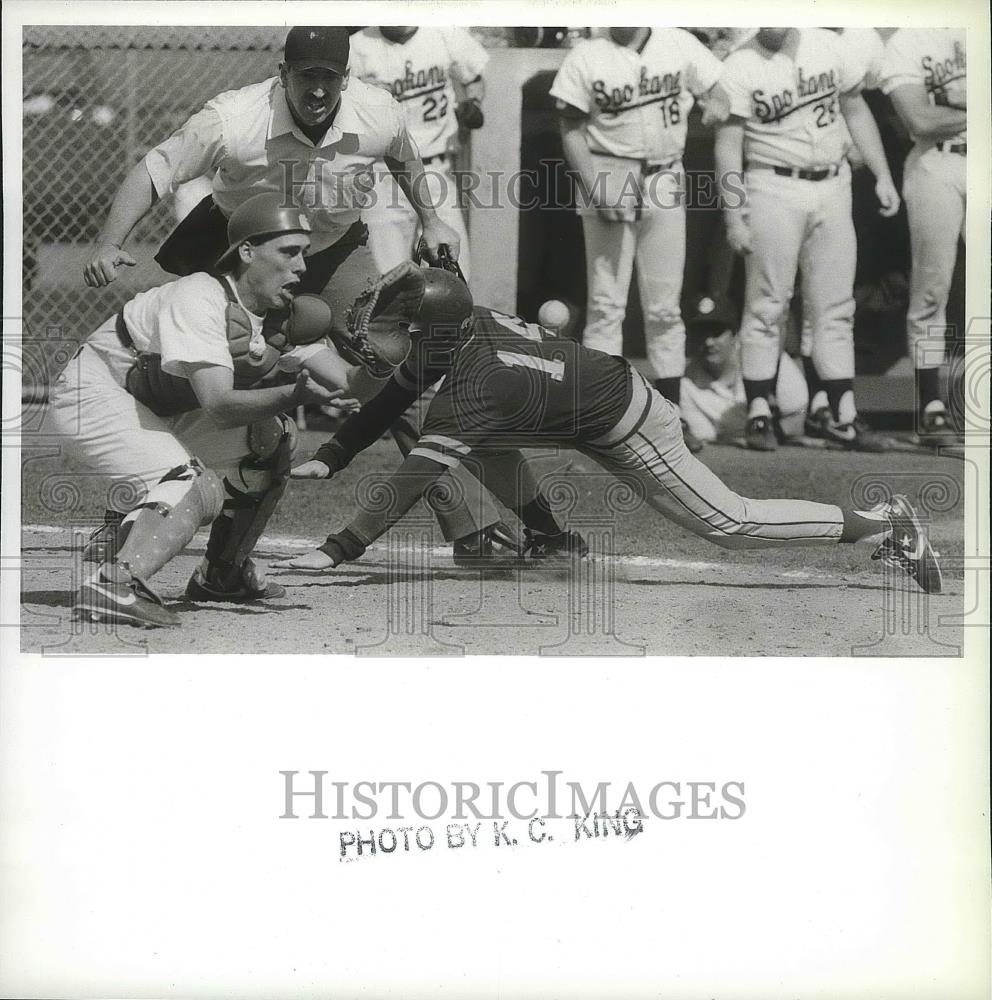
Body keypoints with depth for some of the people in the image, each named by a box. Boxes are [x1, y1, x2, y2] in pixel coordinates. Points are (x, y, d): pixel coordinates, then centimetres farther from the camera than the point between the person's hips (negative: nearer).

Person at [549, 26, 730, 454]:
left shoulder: (680, 45, 3)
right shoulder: (586, 57, -2)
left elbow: (720, 94, 6)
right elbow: (572, 128, -2)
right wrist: (594, 186, -12)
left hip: (665, 182, 2)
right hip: (610, 177, -2)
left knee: (665, 306, 7)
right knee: (606, 302, -3)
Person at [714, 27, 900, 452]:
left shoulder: (829, 47, 4)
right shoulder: (739, 68, -8)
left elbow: (856, 111, 13)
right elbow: (728, 144, -9)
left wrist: (882, 176, 9)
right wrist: (734, 214, -15)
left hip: (833, 186, 4)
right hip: (774, 189, -4)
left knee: (835, 306, 6)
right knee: (766, 305, -2)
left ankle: (842, 416, 11)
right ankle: (758, 414, 4)